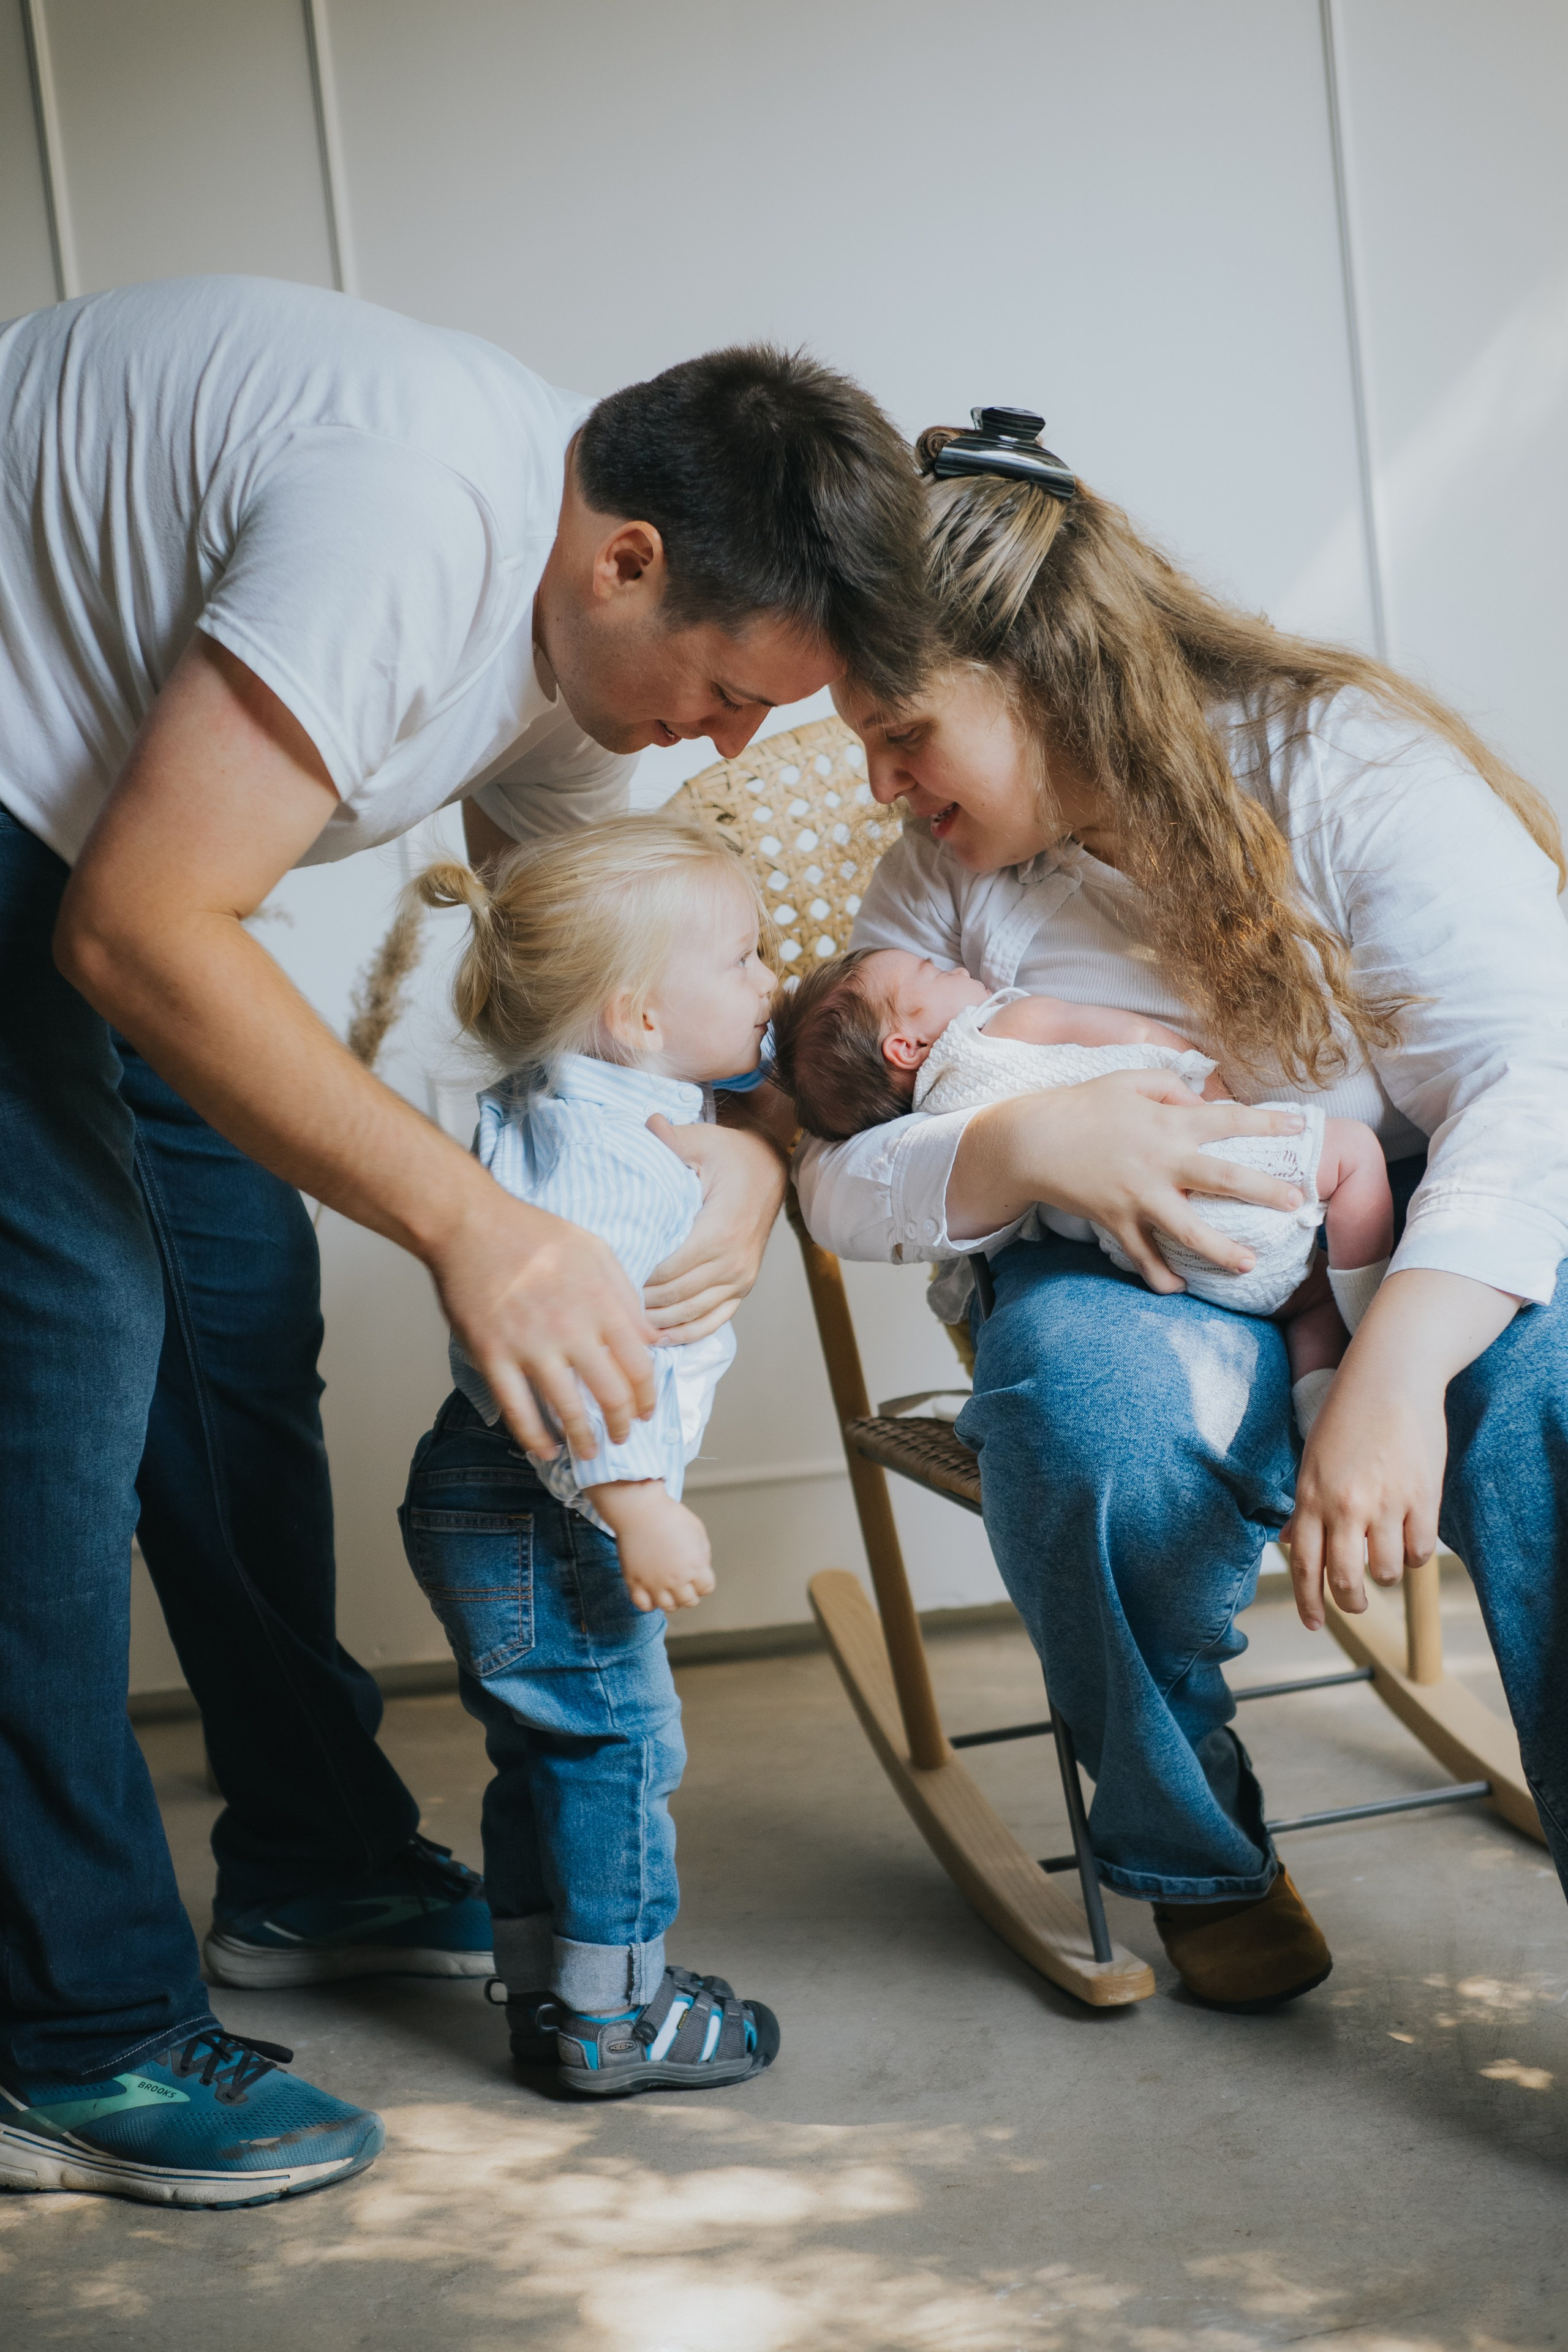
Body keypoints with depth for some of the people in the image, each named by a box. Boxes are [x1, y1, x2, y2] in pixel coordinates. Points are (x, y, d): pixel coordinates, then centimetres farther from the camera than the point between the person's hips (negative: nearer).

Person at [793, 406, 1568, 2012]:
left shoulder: (1342, 762, -10)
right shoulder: (942, 878, 5)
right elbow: (837, 1183, 0)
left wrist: (1397, 1367, -37)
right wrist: (1018, 1147, -23)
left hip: (1417, 1270, -3)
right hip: (1143, 1292, 3)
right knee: (1080, 1391, -33)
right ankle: (1196, 1857, -6)